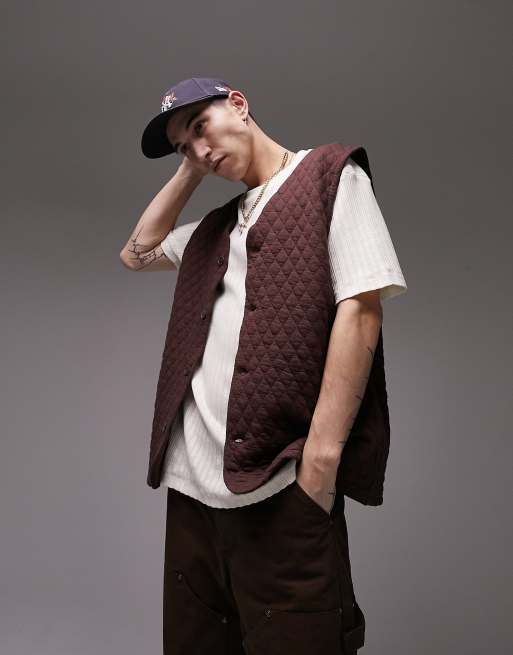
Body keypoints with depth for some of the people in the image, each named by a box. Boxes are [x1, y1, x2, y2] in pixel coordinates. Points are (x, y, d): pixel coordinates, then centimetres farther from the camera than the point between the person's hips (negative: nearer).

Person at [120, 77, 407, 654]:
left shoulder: (331, 176, 3)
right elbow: (136, 254, 31)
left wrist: (322, 454, -18)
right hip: (192, 478, 7)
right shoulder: (219, 224, 23)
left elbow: (361, 306, -9)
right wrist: (190, 172, 21)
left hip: (278, 483, -7)